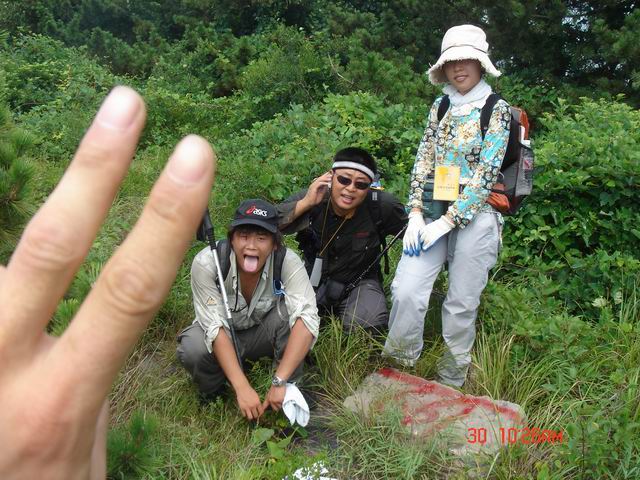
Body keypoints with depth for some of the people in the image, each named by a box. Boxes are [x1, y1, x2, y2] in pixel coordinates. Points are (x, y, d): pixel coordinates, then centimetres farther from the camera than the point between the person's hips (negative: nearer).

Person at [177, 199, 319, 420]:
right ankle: (213, 391, 1)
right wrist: (242, 388, -37)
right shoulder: (206, 263, -29)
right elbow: (215, 326, -30)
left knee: (289, 310, -31)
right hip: (222, 339, 0)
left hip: (265, 333, 1)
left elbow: (307, 316, -37)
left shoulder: (287, 261, -28)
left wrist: (280, 382, -44)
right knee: (192, 348, -33)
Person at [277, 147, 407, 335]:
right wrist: (306, 203, -34)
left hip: (360, 282, 0)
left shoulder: (381, 205, -17)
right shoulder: (311, 198, -18)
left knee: (371, 324, -28)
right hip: (315, 278, 1)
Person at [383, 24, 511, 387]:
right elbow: (423, 161, 8)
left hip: (475, 215, -3)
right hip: (433, 211, 4)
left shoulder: (496, 110, -1)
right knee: (406, 290, -8)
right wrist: (416, 215, -4)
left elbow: (486, 174, -9)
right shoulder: (440, 107, 13)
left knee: (462, 303, 3)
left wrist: (447, 222, -14)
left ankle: (452, 383, 21)